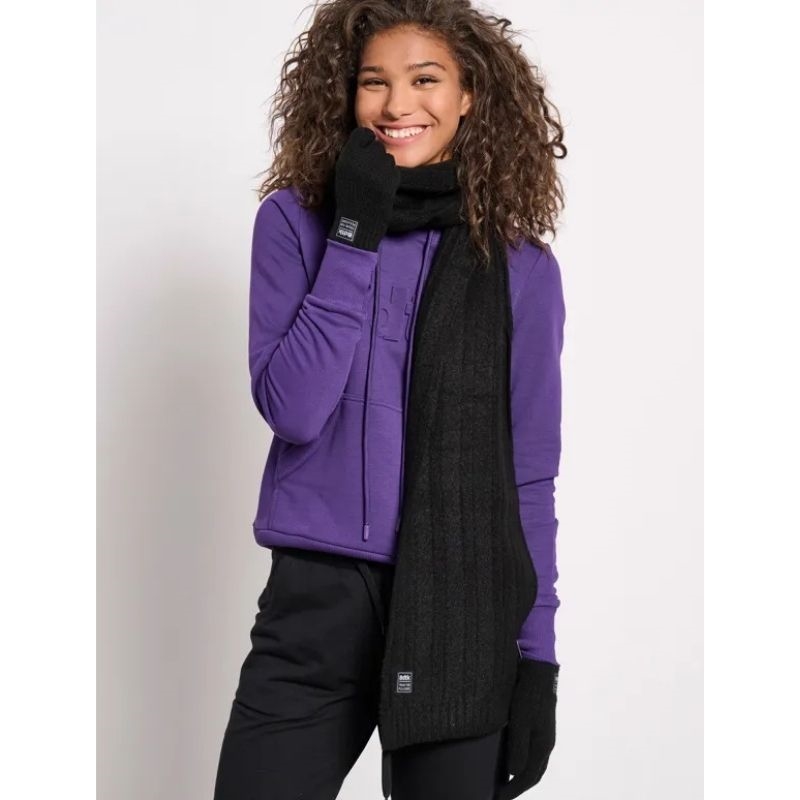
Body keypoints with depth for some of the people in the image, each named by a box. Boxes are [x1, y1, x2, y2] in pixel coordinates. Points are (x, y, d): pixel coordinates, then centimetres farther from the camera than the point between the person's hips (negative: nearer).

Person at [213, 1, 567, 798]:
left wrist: (536, 652, 1)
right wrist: (355, 236, -12)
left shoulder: (519, 267, 1)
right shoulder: (296, 222, 1)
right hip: (317, 598, 0)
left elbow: (529, 476, 3)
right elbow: (291, 409, -10)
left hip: (460, 611, 0)